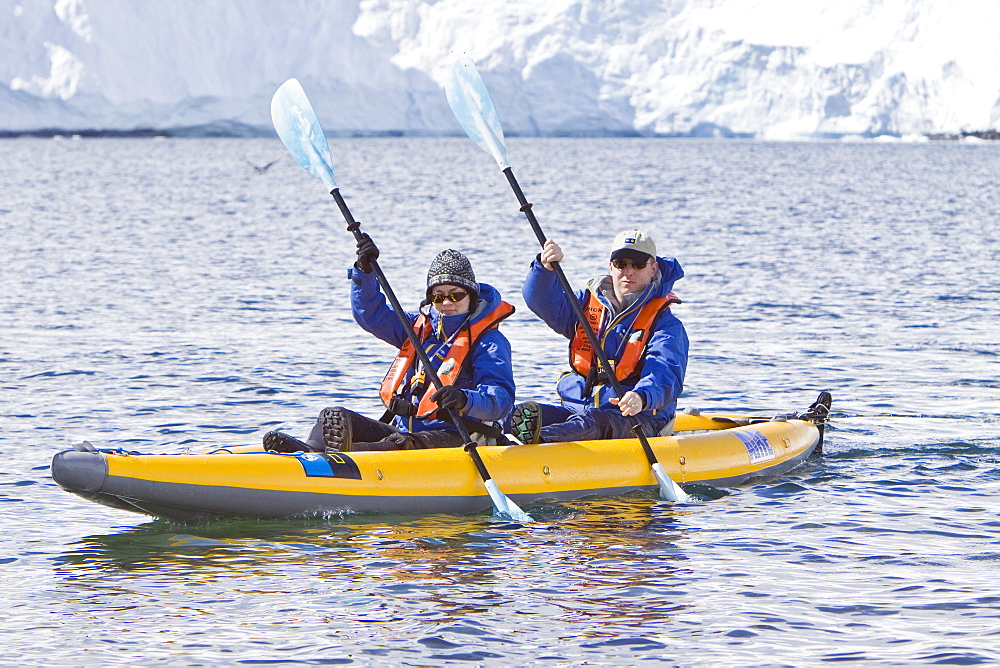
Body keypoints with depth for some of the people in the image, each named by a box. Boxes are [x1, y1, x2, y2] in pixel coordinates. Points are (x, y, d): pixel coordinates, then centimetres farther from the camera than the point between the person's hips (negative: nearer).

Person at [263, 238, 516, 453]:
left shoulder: (489, 342, -1)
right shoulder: (419, 326, 21)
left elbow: (502, 400, -16)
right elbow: (371, 313, 14)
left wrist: (466, 400, -38)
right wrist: (365, 271, -4)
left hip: (454, 440, -7)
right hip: (401, 429, 7)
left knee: (405, 444, -41)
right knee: (334, 416, -16)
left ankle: (351, 451, -71)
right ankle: (310, 452, -50)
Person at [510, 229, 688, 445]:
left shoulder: (665, 324, 0)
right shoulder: (587, 304, 18)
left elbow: (665, 376, -17)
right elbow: (543, 301, 2)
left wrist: (642, 397, -41)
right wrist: (546, 267, -20)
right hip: (576, 408, 6)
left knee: (592, 423, -39)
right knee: (521, 414, -21)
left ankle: (538, 441, -66)